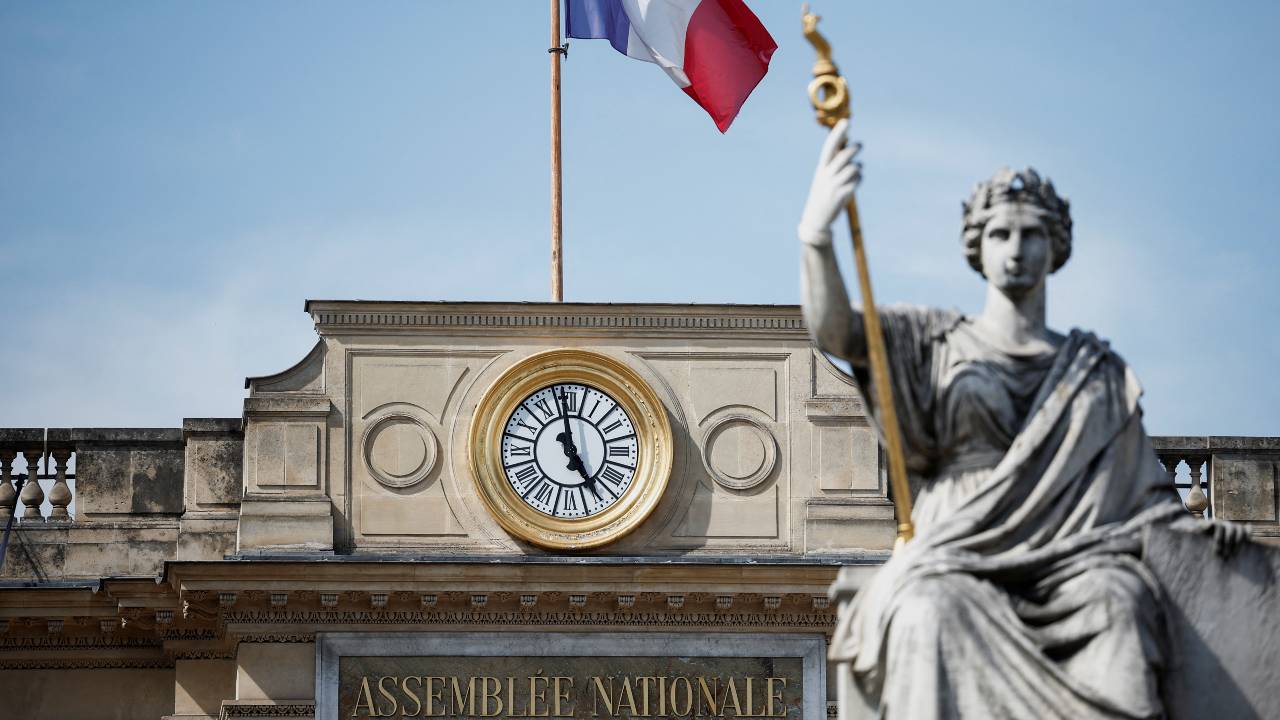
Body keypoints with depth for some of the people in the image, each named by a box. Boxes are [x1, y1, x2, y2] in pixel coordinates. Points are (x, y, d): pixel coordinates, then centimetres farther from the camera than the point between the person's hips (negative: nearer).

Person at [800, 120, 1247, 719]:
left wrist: (1194, 528, 0)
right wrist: (816, 231, -16)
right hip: (957, 562, -1)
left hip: (1072, 558, 1)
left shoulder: (1098, 370, 26)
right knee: (933, 610, -38)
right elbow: (833, 331, 3)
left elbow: (1143, 489, 23)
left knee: (1116, 600, -36)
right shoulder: (937, 344, 20)